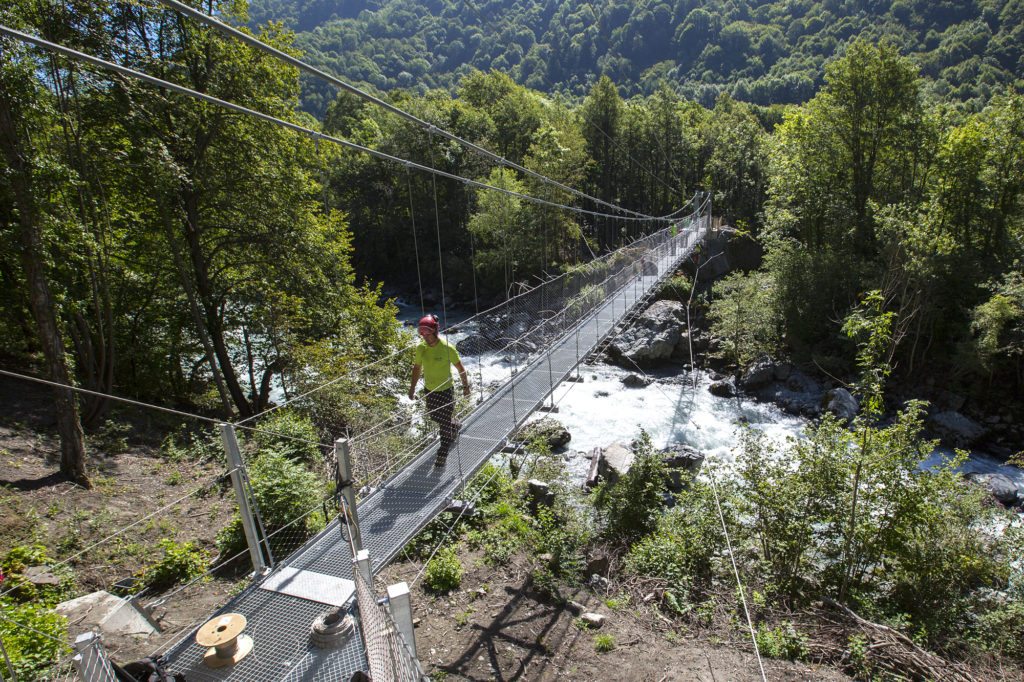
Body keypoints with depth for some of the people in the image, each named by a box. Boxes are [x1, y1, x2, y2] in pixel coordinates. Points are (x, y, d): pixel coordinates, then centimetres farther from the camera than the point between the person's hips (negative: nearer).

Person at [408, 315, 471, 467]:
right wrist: (412, 388, 9)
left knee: (444, 422, 1)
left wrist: (466, 386, -2)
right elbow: (417, 368, 8)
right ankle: (455, 426, 50)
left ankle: (443, 454, 17)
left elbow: (460, 367, -8)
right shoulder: (420, 348, -6)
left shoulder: (447, 348, -19)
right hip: (429, 390, 5)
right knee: (433, 417, 20)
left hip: (445, 390, -5)